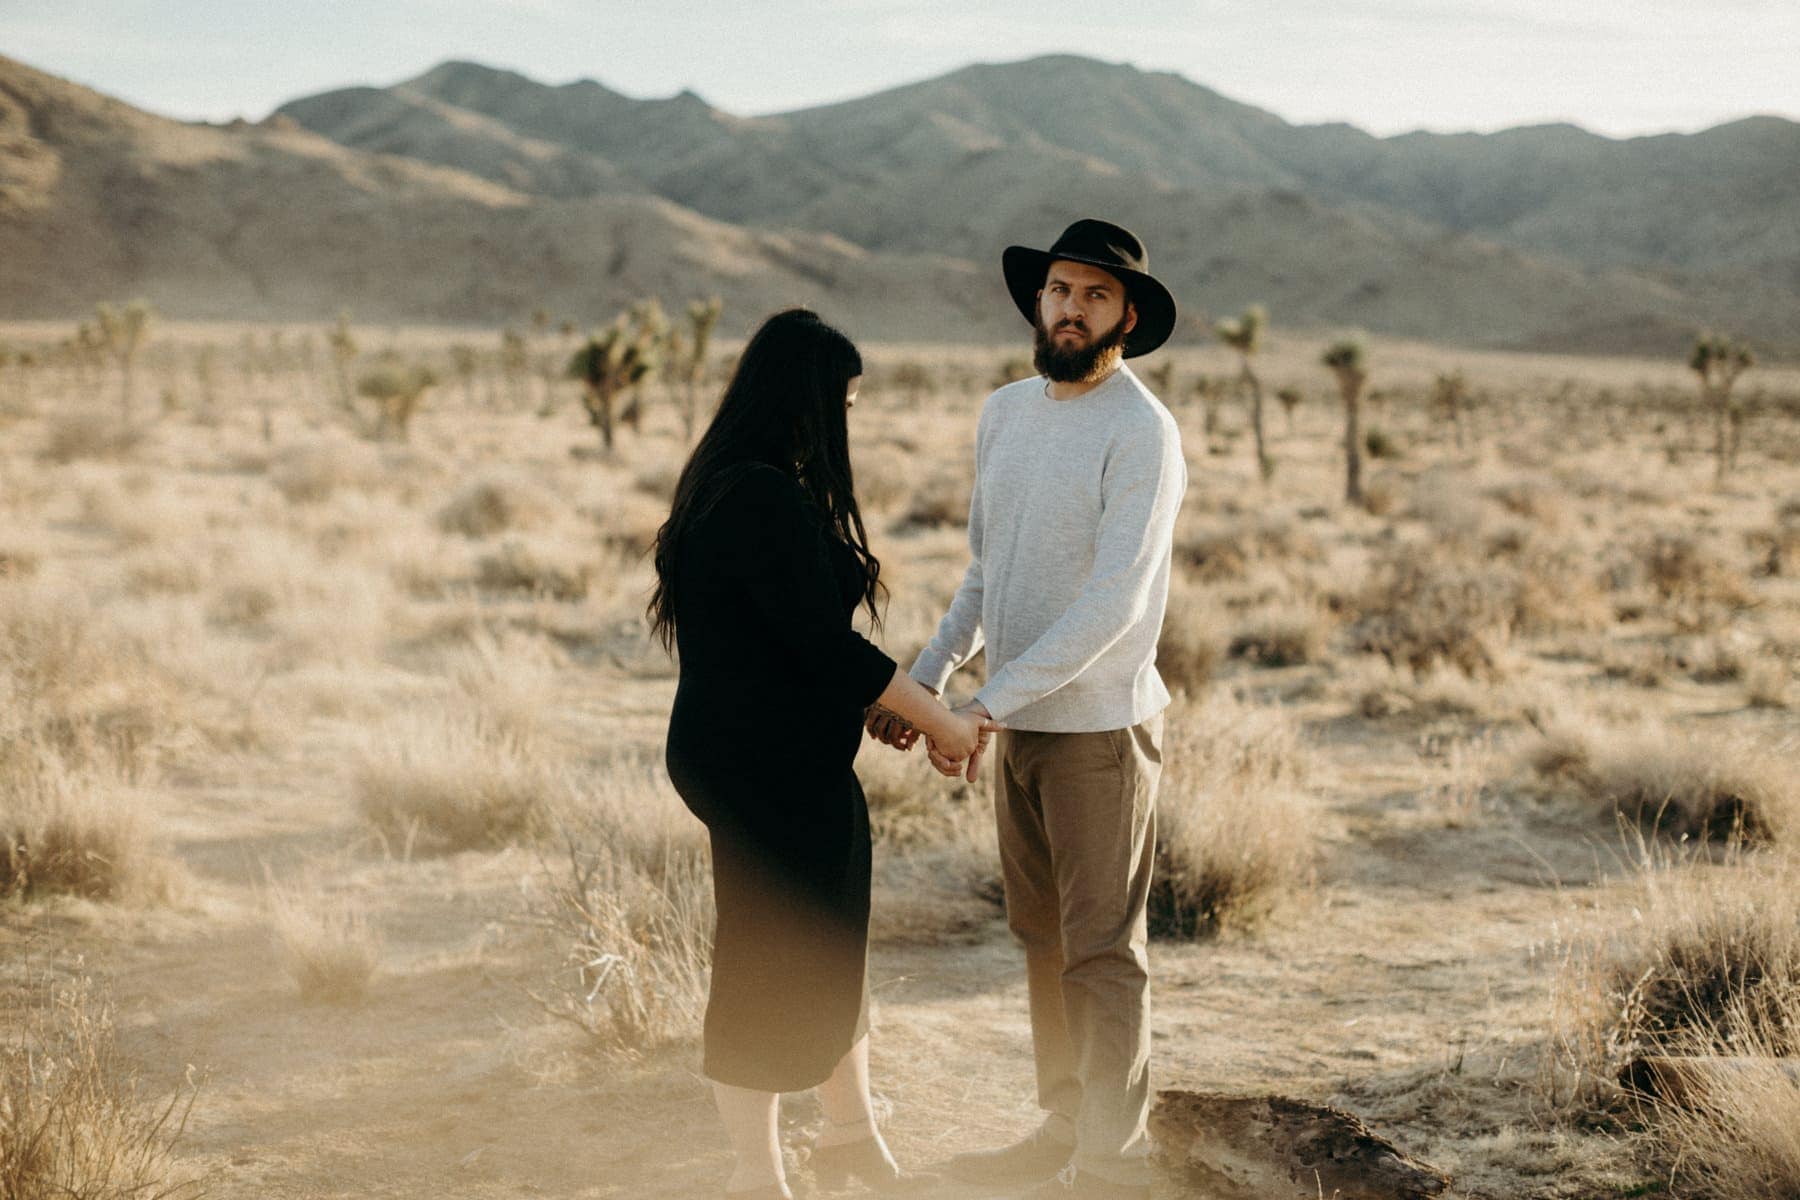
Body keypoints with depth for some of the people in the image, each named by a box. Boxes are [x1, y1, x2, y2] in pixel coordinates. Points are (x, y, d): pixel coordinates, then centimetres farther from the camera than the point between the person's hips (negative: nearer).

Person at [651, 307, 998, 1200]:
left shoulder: (729, 484, 11)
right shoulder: (764, 498, -22)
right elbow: (825, 643, -23)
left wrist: (889, 707, 17)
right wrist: (942, 720, -12)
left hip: (791, 762, 11)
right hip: (765, 766, -11)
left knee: (833, 951, 22)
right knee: (767, 967, 3)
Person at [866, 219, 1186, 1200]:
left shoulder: (1141, 433, -14)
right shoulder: (1005, 412, 10)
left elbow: (1113, 603, -21)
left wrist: (986, 703, -22)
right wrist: (926, 677, 8)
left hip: (1099, 725, -7)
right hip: (1019, 723, 7)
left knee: (1102, 952, 0)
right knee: (1043, 939, 15)